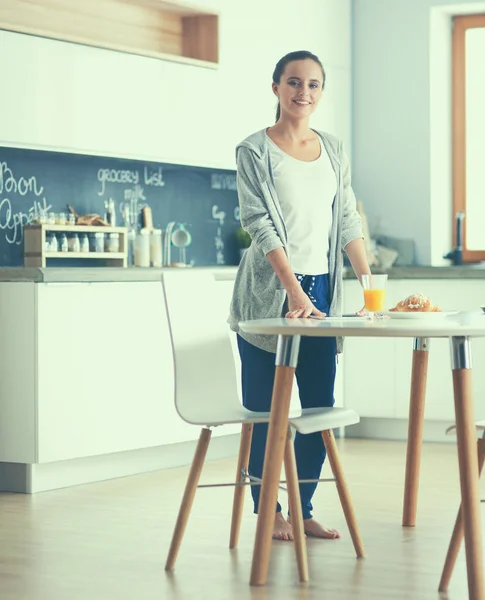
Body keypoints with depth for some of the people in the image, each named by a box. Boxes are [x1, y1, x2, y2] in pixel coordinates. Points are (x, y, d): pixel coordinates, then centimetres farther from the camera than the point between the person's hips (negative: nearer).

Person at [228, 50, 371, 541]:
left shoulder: (334, 150, 12)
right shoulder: (254, 151, -4)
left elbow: (347, 221, 11)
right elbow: (261, 224, -13)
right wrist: (294, 290, -22)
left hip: (321, 290, 5)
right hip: (268, 292, -5)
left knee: (321, 406, 5)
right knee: (265, 407, 1)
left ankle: (303, 509, 15)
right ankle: (269, 511, 11)